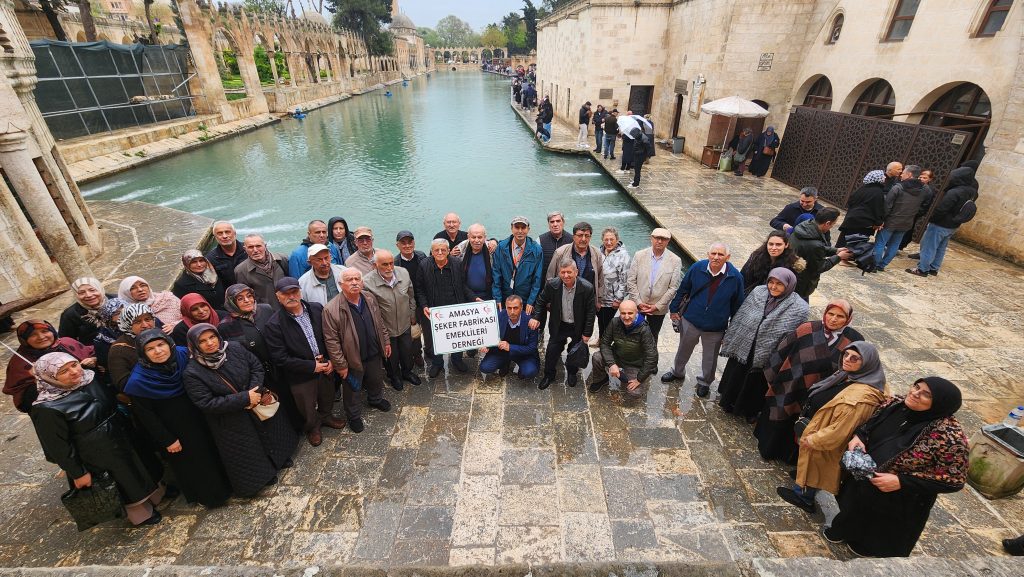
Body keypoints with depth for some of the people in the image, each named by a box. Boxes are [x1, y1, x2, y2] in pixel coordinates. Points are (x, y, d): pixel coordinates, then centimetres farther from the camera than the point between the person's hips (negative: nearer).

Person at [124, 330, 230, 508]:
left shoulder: (184, 355, -16)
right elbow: (145, 415, -13)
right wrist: (166, 440, -9)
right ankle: (207, 495, 41)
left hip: (199, 420, 3)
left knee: (211, 450, 21)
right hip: (173, 431, -3)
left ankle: (223, 483, 46)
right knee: (189, 462, 17)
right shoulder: (138, 381, -23)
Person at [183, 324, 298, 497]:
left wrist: (254, 391, -21)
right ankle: (259, 478, 44)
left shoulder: (235, 348, -15)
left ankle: (279, 458, 55)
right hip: (232, 424, -3)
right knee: (247, 455, 16)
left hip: (259, 406, 4)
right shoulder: (193, 373, -24)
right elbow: (207, 404, -25)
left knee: (271, 435, 26)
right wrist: (245, 399, -27)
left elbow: (256, 367, -6)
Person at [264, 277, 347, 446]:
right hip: (301, 376, -3)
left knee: (327, 398, 27)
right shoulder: (273, 325, -21)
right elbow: (280, 359, -20)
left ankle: (326, 416, 57)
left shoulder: (317, 309, -10)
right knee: (308, 409, 19)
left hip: (326, 366, 4)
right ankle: (312, 427, 50)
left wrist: (332, 360, -9)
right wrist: (312, 366, -19)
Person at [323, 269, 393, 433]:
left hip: (374, 353, 5)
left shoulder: (370, 298, -7)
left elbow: (379, 323, 7)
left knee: (376, 380, 28)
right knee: (352, 389, 19)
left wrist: (386, 341, 10)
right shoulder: (332, 309, -25)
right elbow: (331, 341, -19)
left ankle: (375, 399, 59)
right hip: (352, 359, -5)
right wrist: (340, 365, -16)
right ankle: (354, 415, 45)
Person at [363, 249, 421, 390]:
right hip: (385, 329, -3)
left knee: (407, 351, 23)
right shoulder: (367, 282, -26)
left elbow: (411, 296, 2)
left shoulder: (403, 273, -13)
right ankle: (394, 376, 49)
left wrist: (412, 315, 10)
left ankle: (407, 371, 53)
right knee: (391, 356, 20)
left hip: (405, 324, 3)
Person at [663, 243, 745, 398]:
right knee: (683, 350, 22)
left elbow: (737, 304, -5)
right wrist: (674, 309, 1)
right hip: (690, 320, 1)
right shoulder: (697, 268, -15)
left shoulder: (735, 277, -16)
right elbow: (682, 290, -2)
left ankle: (705, 382, 44)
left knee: (710, 358, 18)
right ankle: (677, 372, 49)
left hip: (716, 327, -1)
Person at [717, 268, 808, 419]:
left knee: (755, 384, 17)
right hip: (742, 348, 3)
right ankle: (730, 402, 45)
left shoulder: (799, 309, -17)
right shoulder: (758, 292, -7)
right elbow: (739, 316, 0)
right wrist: (728, 338, 5)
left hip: (765, 357, -3)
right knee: (735, 378, 20)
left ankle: (750, 411, 44)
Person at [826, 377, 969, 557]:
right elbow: (869, 424, 4)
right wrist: (858, 436, -16)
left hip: (898, 506, -5)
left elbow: (954, 480, -22)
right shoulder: (896, 403, -14)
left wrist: (901, 482, -28)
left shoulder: (949, 436, -31)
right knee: (854, 512, 32)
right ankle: (843, 532, 60)